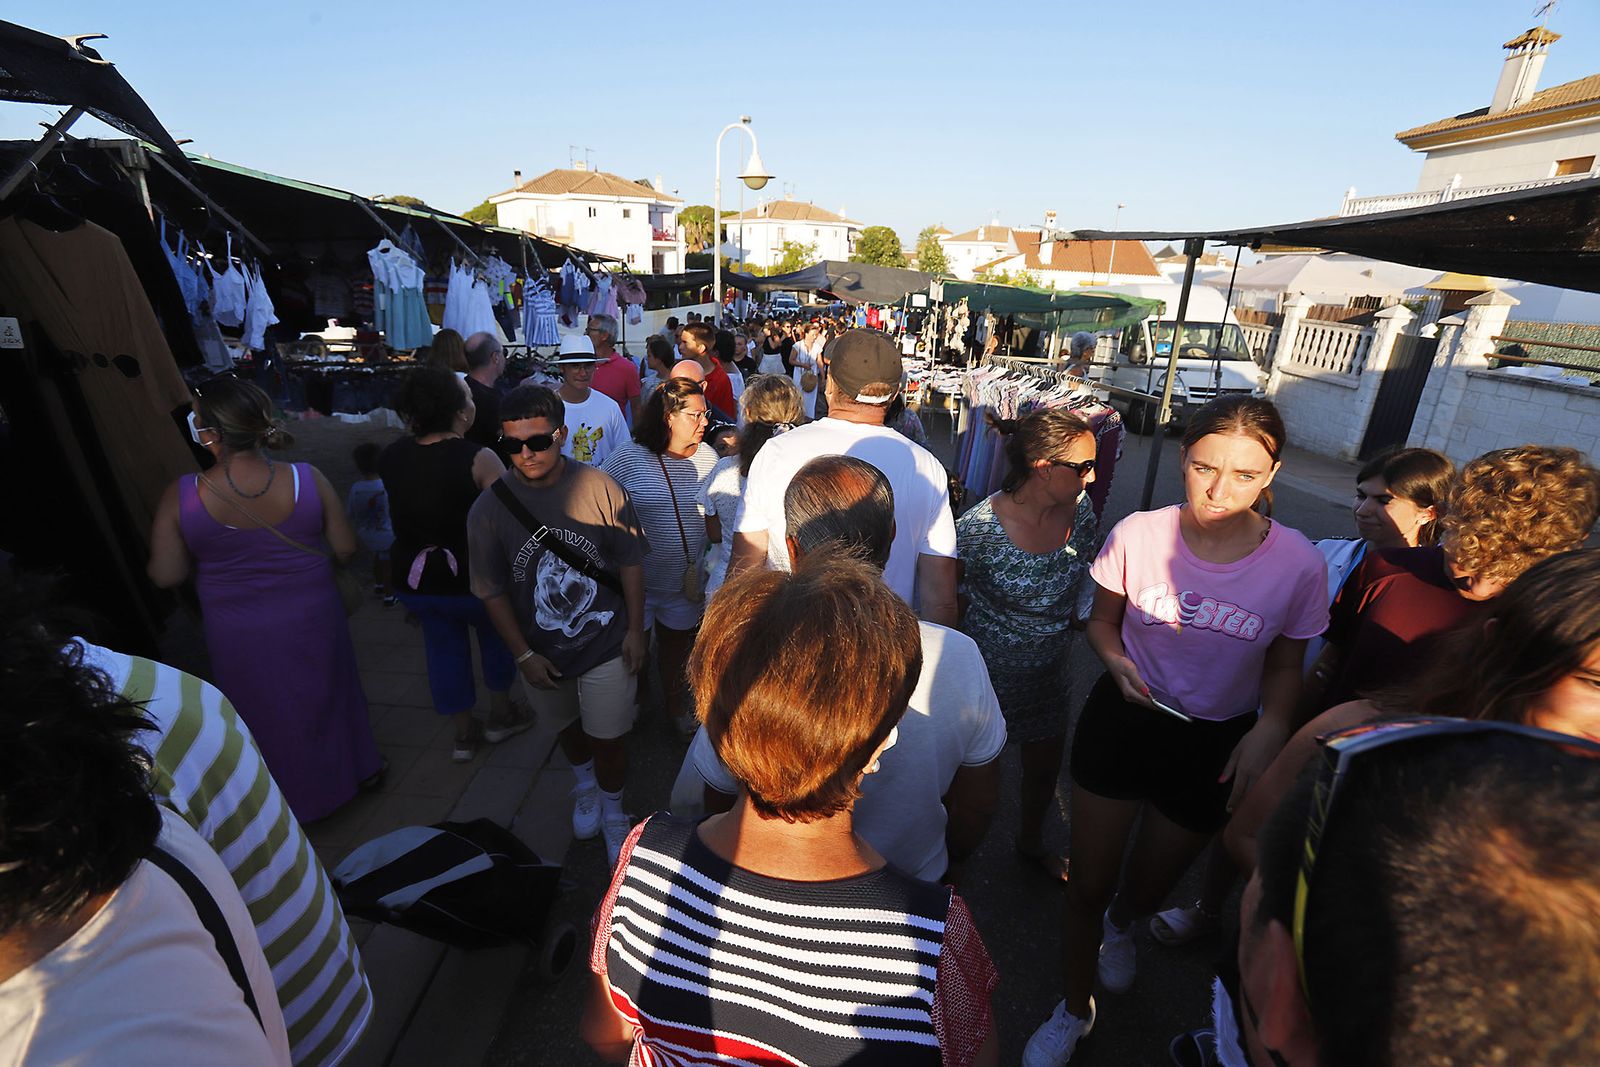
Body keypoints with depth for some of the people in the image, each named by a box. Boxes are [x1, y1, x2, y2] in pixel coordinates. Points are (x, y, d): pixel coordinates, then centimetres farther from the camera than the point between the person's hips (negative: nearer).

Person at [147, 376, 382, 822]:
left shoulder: (181, 497, -19)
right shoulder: (308, 479, -18)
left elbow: (166, 576, -11)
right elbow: (345, 549, -9)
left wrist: (212, 556, 8)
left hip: (242, 638, -1)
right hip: (312, 619, 1)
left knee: (270, 718, 20)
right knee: (330, 692, 25)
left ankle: (303, 800, 39)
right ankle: (361, 767, 45)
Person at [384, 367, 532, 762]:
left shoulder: (391, 456, -5)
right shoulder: (479, 458, -22)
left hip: (412, 580, 5)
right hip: (469, 577, -4)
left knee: (443, 646, 20)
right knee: (496, 633, 22)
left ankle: (463, 733, 34)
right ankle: (500, 716, 35)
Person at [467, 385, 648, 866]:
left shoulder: (599, 487, -16)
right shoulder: (488, 508, -13)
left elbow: (630, 562, -7)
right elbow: (493, 591, -5)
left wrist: (635, 630, -7)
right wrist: (524, 655, -6)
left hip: (606, 645, -2)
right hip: (542, 654, 2)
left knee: (607, 738, 9)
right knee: (568, 728, 25)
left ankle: (613, 811, 40)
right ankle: (586, 786, 57)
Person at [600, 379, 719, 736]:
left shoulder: (707, 456, -2)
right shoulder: (627, 458, -14)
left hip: (687, 584, 3)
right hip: (636, 582, -2)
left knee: (677, 651, 22)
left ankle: (677, 709, 46)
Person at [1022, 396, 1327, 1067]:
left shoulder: (1298, 565, -17)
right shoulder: (1138, 535, -18)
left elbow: (1284, 666, 1)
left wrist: (1269, 729, -17)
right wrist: (1116, 660, -21)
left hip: (1215, 745, 1)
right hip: (1121, 722, -1)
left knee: (1149, 885, 25)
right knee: (1087, 885, 11)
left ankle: (1120, 925, 65)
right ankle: (1074, 1009, 43)